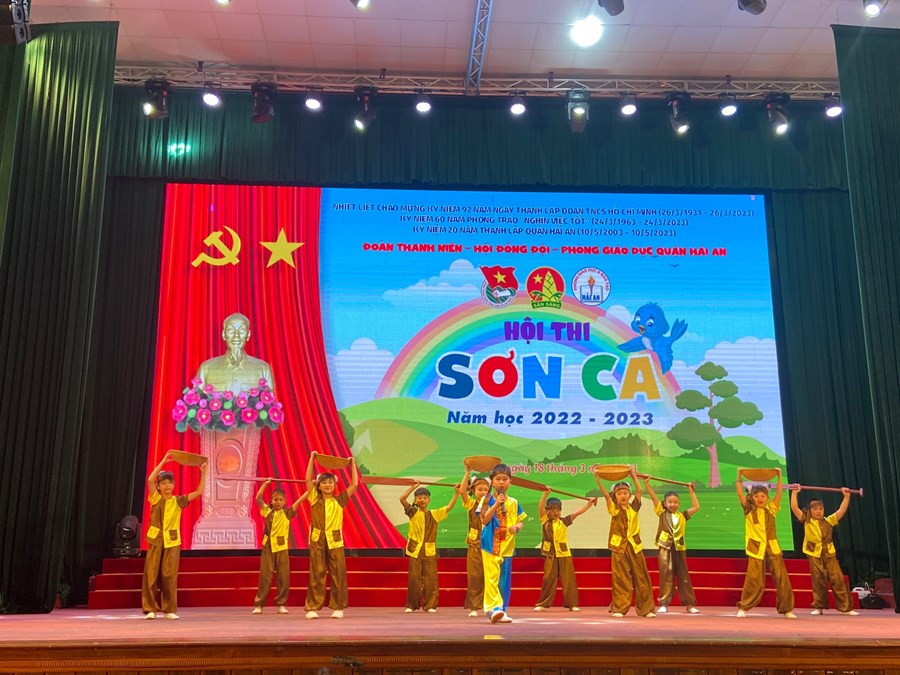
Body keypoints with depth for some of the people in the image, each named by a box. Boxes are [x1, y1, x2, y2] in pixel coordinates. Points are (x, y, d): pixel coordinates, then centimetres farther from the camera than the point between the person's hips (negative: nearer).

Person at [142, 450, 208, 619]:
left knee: (169, 576, 1)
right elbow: (150, 479, -12)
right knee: (151, 574, -2)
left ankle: (170, 610, 7)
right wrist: (163, 461, -14)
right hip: (155, 540, 0)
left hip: (172, 542, 0)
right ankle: (150, 609, 5)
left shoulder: (178, 501, 6)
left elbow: (199, 492, 1)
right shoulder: (156, 499, 3)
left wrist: (203, 473, -8)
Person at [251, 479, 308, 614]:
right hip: (268, 547, 0)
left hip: (282, 547, 0)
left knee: (283, 577, 0)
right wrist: (265, 484, -1)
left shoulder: (287, 513, 4)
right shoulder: (267, 511, 7)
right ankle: (259, 604, 8)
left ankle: (281, 604, 10)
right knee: (265, 576, 1)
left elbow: (299, 501, -2)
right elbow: (258, 498, -1)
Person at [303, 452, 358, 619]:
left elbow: (354, 484, 5)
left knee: (338, 575, 1)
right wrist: (312, 458, 1)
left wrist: (353, 464, 8)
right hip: (317, 541, 0)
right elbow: (308, 479, 0)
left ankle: (338, 607, 11)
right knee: (316, 575, 1)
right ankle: (312, 607, 6)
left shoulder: (339, 500, 7)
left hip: (335, 541, 1)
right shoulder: (315, 499, 6)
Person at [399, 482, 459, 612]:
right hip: (415, 550, -2)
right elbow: (402, 499, -10)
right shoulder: (413, 512, 2)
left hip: (430, 551, 2)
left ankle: (430, 605, 9)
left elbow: (449, 507, 9)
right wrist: (413, 487, -10)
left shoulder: (434, 514, 9)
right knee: (414, 578, 1)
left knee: (430, 579, 1)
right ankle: (412, 605, 12)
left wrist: (456, 493, 1)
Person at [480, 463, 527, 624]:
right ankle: (494, 608, -15)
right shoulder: (487, 500, 0)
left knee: (505, 580, 6)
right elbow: (484, 520, -11)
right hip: (490, 544, -3)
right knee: (492, 577, -13)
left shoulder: (513, 502, 9)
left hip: (507, 546, 3)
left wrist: (517, 527, -11)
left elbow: (520, 521, 12)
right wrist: (496, 504, -20)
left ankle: (502, 610, 14)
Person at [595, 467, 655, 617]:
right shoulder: (614, 509, 0)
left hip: (634, 546, 2)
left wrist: (634, 476, 7)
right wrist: (598, 479, -22)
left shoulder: (634, 508, 7)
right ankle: (619, 609, 8)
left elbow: (639, 491, 3)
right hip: (619, 547, -2)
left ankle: (645, 609, 11)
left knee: (641, 577, 4)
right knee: (621, 579, 0)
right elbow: (605, 494, -12)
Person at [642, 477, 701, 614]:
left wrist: (691, 491, 18)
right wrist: (646, 483, -9)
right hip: (665, 549, -2)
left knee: (683, 577, 8)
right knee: (666, 577, 0)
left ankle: (689, 604, 14)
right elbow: (653, 497, -3)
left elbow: (696, 507, 14)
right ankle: (664, 604, 6)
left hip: (679, 549, 2)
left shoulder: (682, 516, 10)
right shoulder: (662, 513, 5)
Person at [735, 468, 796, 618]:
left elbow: (779, 493, 5)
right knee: (753, 579, -7)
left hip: (772, 548, 3)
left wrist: (779, 477, 2)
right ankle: (743, 608, 4)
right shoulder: (749, 510, 5)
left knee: (782, 579, 1)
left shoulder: (771, 509, 10)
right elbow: (740, 494, -2)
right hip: (756, 549, -3)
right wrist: (739, 477, -4)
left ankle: (786, 609, 11)